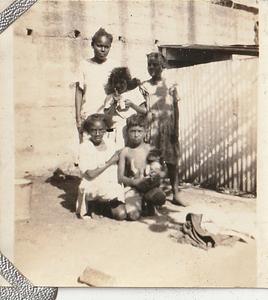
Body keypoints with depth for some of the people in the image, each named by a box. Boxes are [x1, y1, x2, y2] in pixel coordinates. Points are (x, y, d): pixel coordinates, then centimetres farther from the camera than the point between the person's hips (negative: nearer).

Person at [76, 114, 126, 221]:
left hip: (113, 186, 4)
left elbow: (116, 168, 9)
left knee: (121, 214, -13)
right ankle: (92, 203, -2)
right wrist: (109, 162, -15)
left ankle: (109, 202, 19)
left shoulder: (109, 144, 5)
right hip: (92, 187, -4)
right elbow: (90, 174, -16)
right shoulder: (85, 147, -9)